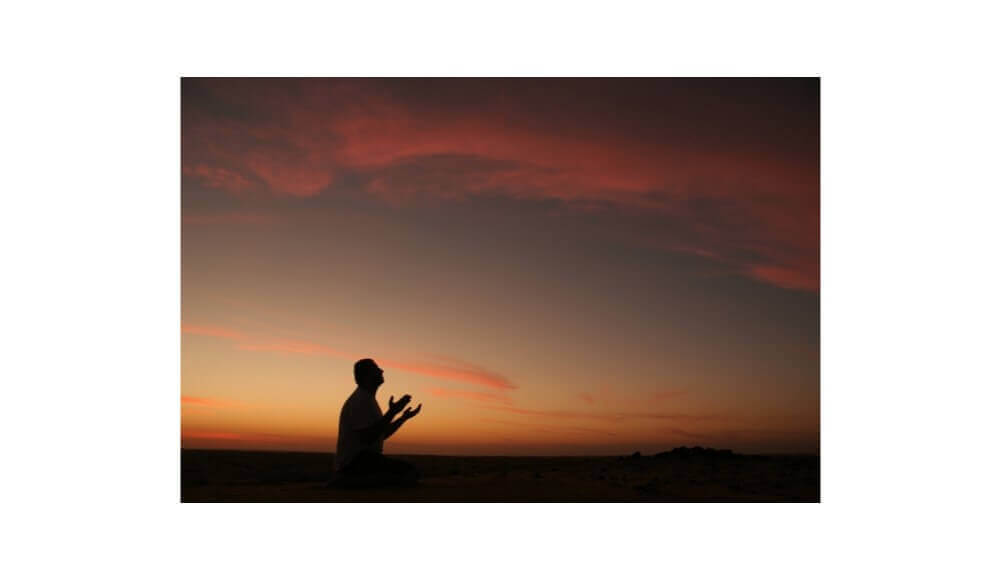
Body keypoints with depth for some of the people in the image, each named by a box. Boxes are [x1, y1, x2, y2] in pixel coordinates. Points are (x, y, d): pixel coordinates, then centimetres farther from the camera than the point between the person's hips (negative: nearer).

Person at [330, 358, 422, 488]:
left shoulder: (368, 400, 20)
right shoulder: (360, 401, -12)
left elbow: (381, 435, 23)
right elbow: (367, 438, -22)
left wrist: (404, 418, 18)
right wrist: (392, 413, -22)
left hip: (365, 460, 10)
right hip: (356, 460, -10)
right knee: (410, 473, -21)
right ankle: (347, 480, -16)